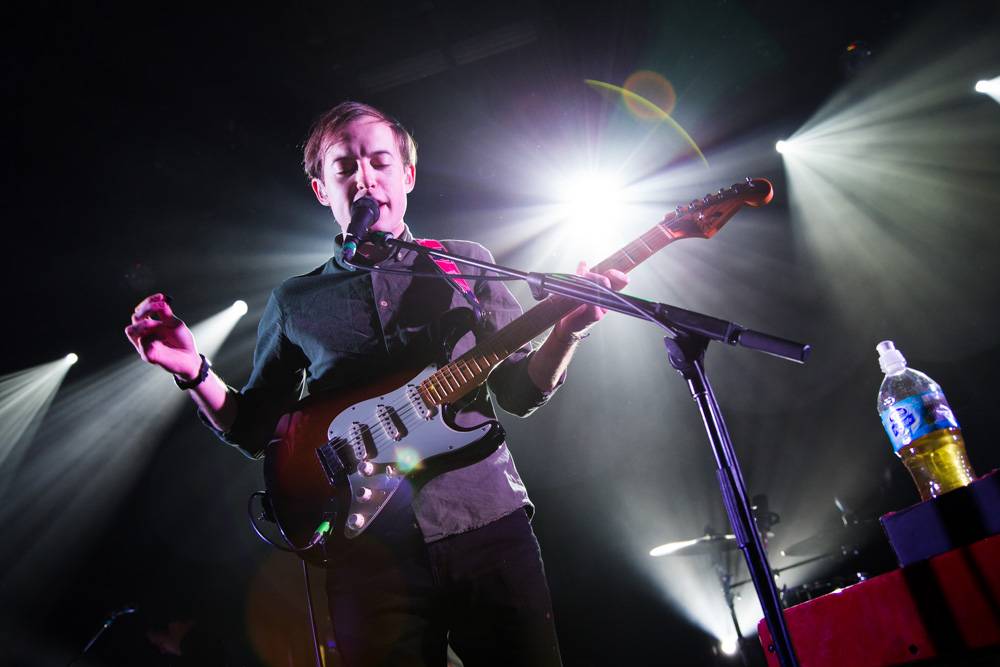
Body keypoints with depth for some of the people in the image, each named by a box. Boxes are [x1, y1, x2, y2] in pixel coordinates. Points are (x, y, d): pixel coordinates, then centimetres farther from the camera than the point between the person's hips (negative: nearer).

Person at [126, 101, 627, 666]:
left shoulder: (467, 263, 9)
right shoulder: (294, 302, 11)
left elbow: (521, 391, 8)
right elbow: (254, 431, 13)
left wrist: (569, 330, -10)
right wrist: (193, 371, -4)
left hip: (489, 520, 0)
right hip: (371, 547, 0)